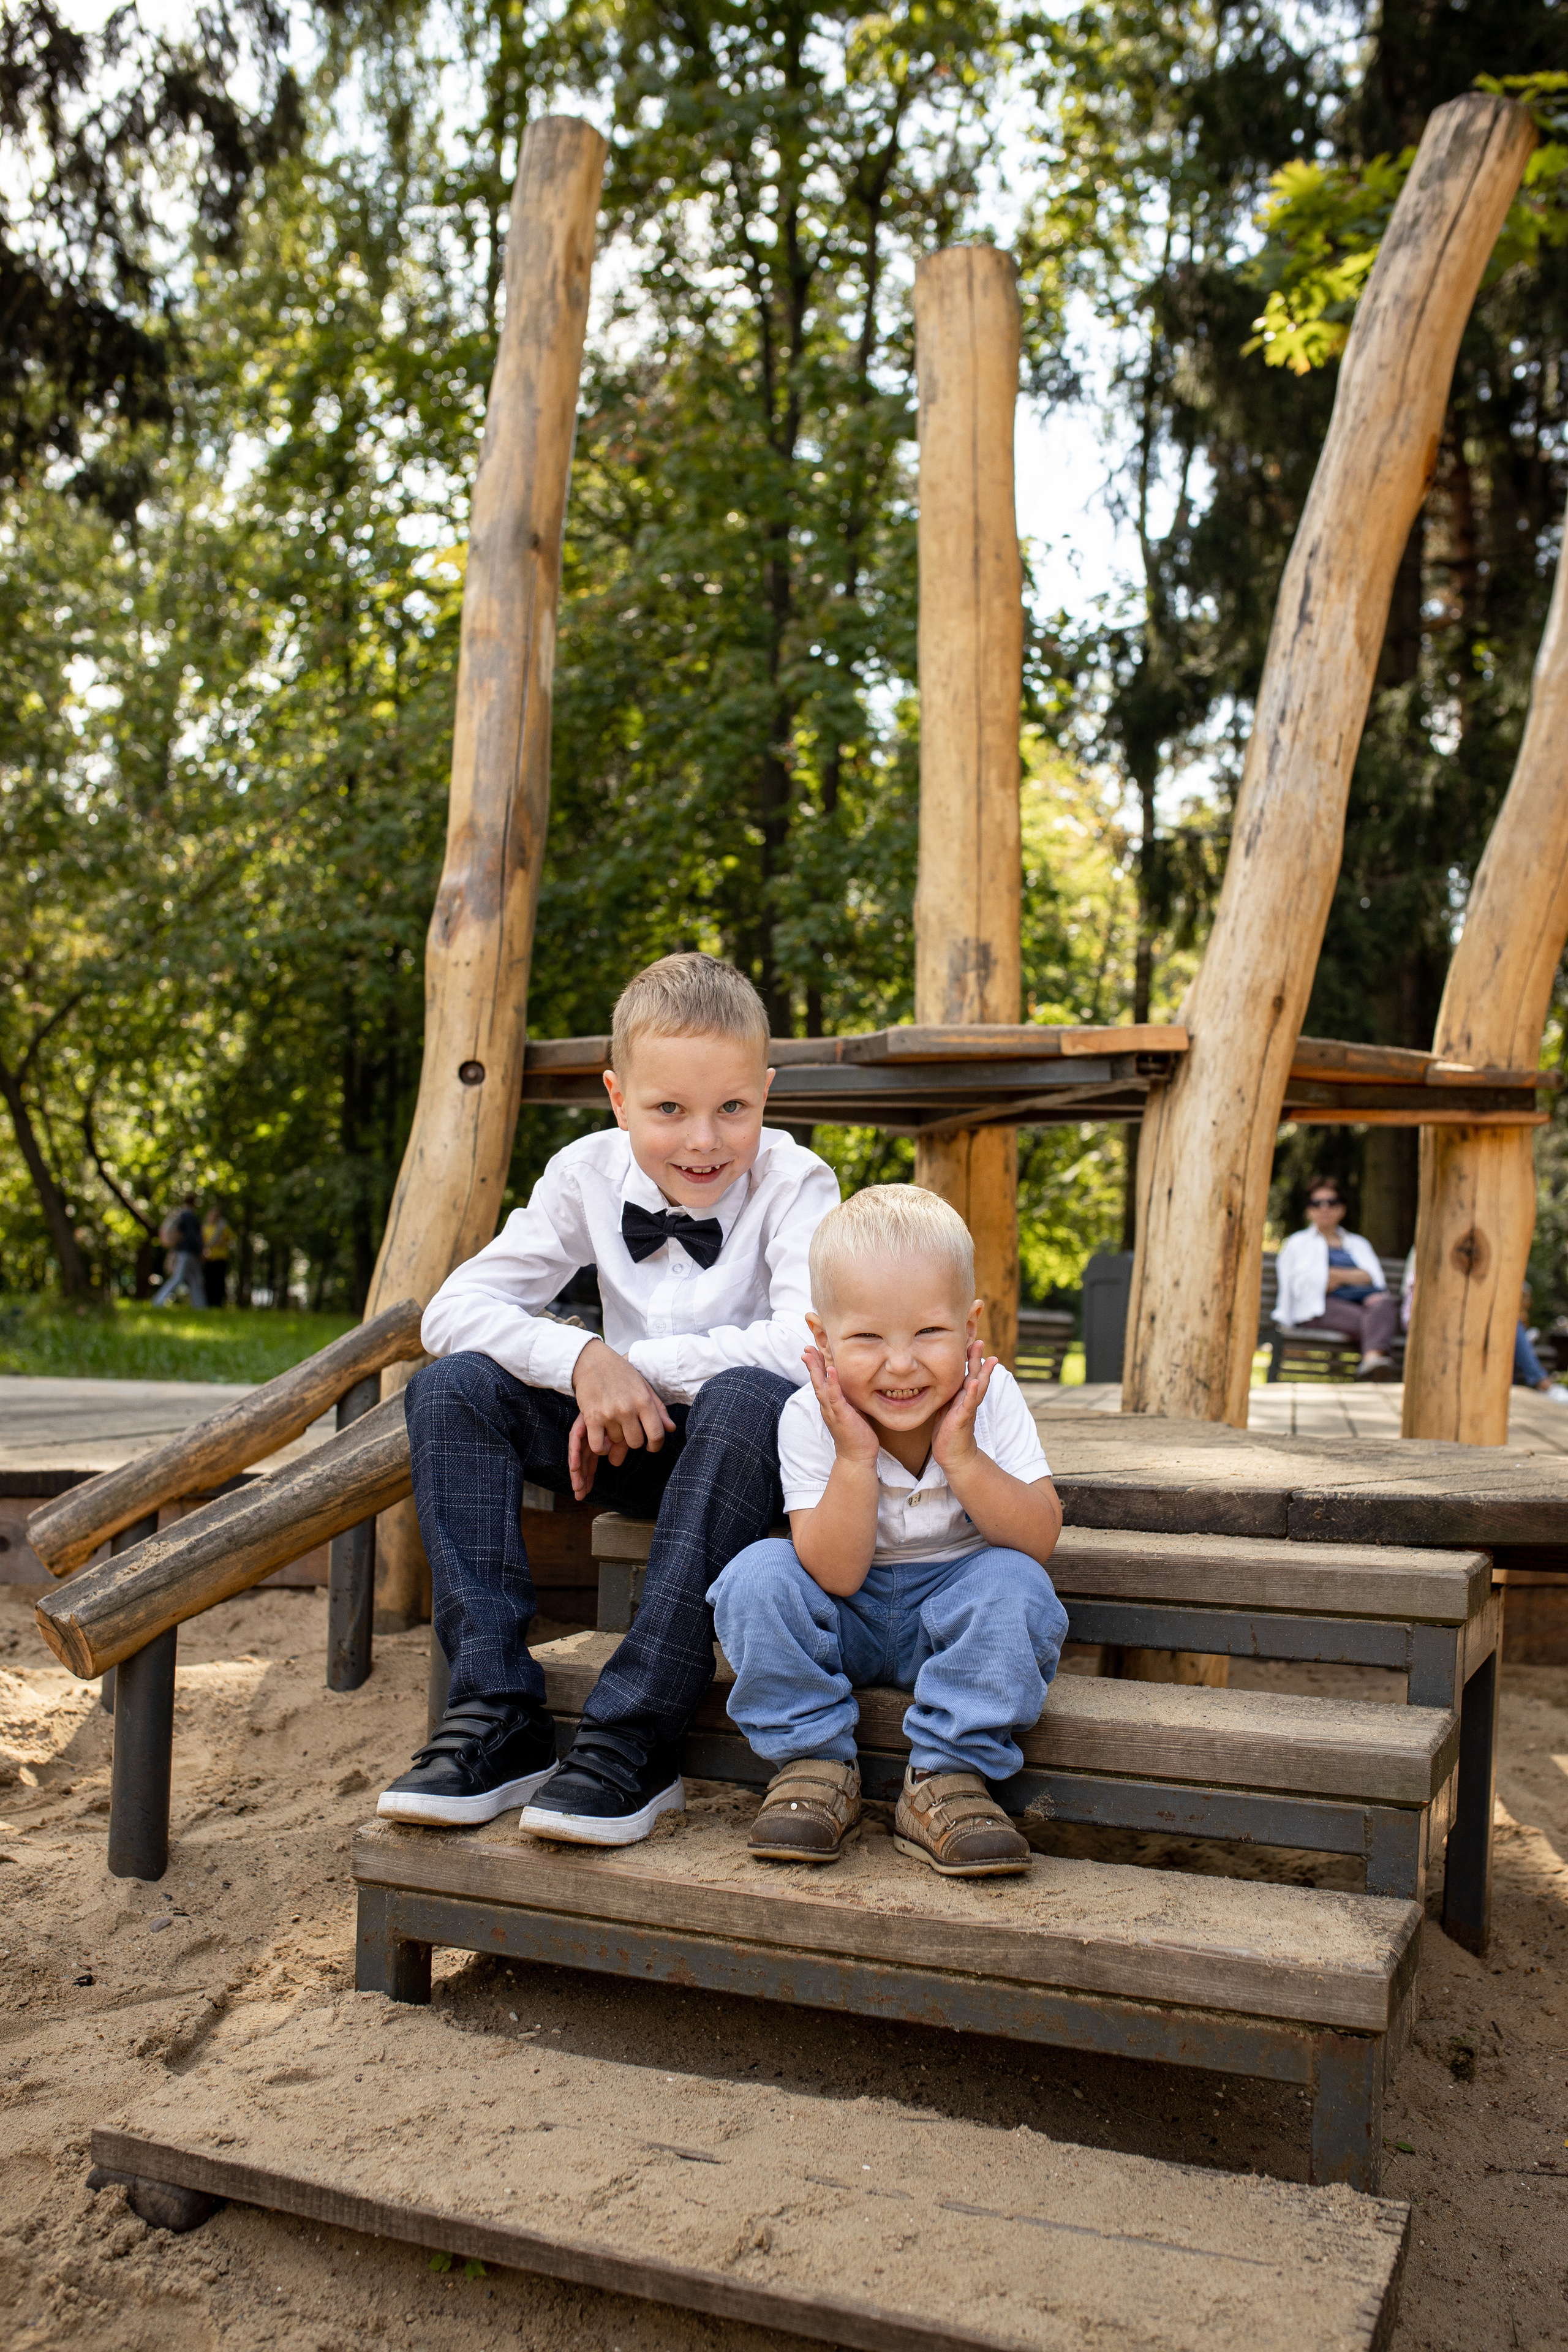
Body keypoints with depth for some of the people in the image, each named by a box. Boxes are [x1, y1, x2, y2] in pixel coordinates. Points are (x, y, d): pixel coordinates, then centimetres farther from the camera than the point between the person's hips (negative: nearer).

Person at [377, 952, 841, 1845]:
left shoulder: (794, 1181, -15)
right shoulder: (589, 1173, -5)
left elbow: (811, 1342, -31)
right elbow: (454, 1308, -10)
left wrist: (636, 1365, -27)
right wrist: (585, 1359, -27)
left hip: (759, 1447, -4)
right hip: (637, 1440, 4)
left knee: (747, 1397, -38)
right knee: (453, 1386, -16)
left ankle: (635, 1739, -34)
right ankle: (501, 1715, -20)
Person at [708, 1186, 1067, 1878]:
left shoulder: (991, 1399, -15)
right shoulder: (809, 1420, -18)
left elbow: (1040, 1539, -20)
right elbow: (833, 1577, -24)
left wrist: (962, 1456, -32)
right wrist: (856, 1459, -34)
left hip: (953, 1612, 0)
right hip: (847, 1622, 0)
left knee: (1014, 1582, -29)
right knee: (757, 1573, -25)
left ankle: (948, 1778, -20)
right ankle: (814, 1764, -12)